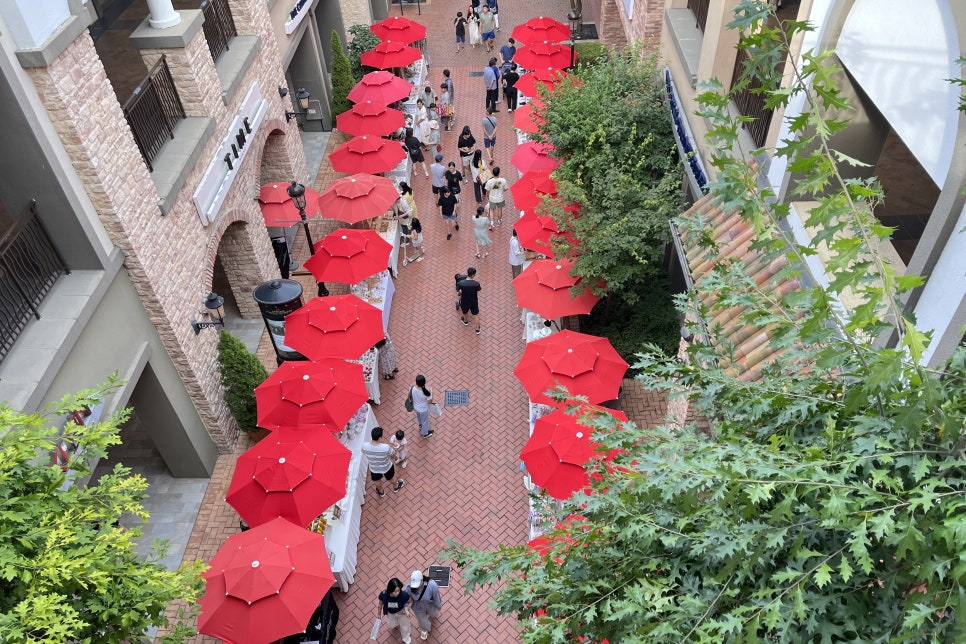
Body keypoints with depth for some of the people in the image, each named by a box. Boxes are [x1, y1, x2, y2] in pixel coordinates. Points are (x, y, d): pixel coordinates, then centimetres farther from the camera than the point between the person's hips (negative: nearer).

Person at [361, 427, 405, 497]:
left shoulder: (364, 446, -33)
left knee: (377, 481, 35)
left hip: (373, 468, 2)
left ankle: (381, 492, 64)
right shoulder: (386, 447, -40)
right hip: (386, 467, -2)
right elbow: (392, 455, -17)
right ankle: (396, 487, 64)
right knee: (391, 477, 34)